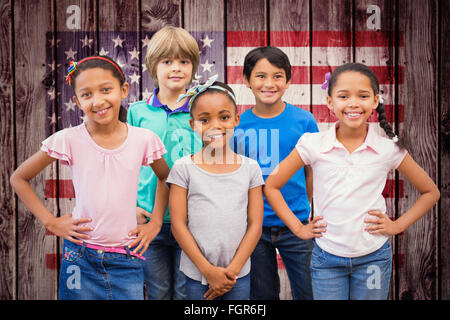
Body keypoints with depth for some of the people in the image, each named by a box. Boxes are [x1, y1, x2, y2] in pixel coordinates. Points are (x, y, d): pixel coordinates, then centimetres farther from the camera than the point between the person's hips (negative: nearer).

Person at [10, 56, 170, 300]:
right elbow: (19, 178, 3)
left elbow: (165, 179, 15)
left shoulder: (144, 139, -4)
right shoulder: (69, 140, -8)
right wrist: (50, 222, -2)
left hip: (127, 258, 1)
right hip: (80, 257, -1)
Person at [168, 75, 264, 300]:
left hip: (239, 275, 1)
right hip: (196, 274, -1)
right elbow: (178, 225, -5)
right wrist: (208, 270, -9)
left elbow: (255, 224, 1)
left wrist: (232, 270, -7)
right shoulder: (183, 168, -4)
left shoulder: (250, 168, 2)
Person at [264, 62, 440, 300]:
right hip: (326, 258, 0)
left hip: (373, 258, 1)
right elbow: (271, 186, 1)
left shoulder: (389, 149, -6)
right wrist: (298, 228, -2)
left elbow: (431, 192, 8)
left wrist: (398, 225, 0)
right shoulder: (313, 145, -7)